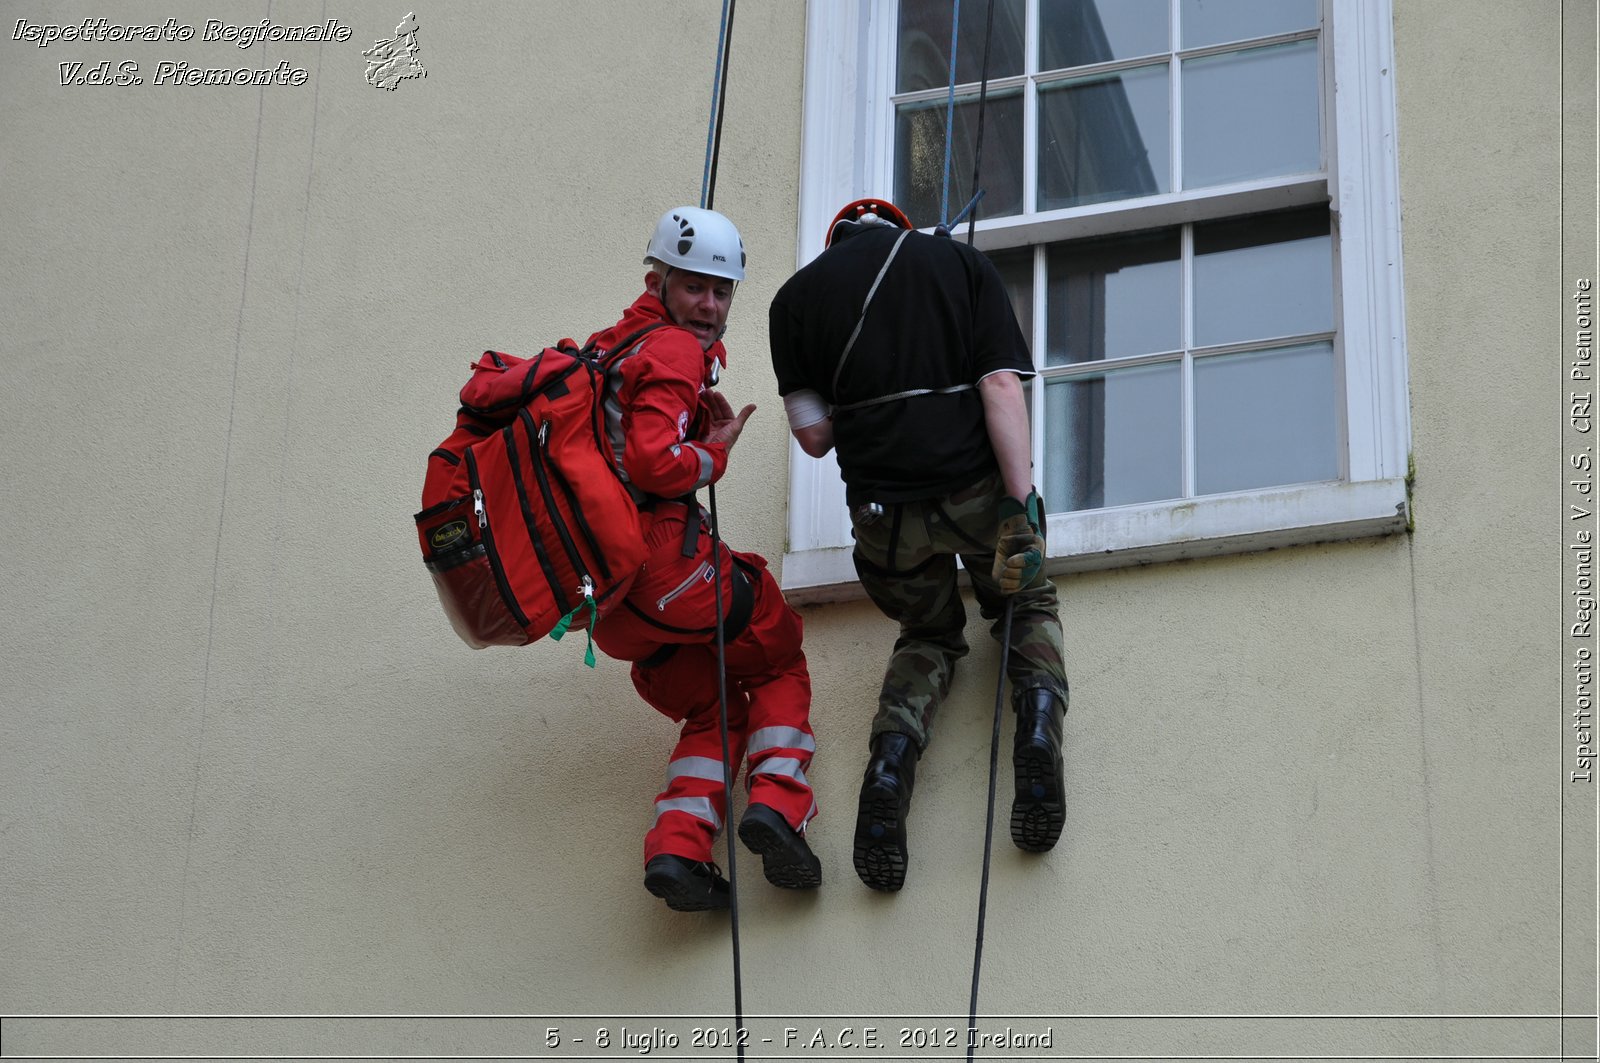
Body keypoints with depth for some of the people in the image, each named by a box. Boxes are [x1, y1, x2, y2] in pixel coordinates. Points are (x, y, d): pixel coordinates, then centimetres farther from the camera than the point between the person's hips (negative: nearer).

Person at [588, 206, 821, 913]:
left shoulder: (610, 346, 23)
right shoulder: (675, 349, -7)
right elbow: (651, 462, -20)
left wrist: (697, 424, 10)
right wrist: (715, 451, -2)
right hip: (663, 556, -8)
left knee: (713, 704, 17)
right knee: (779, 662, 13)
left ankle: (677, 848, -3)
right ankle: (775, 801, -5)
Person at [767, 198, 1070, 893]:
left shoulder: (796, 296, 11)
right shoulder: (961, 263, 10)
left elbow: (814, 435, 7)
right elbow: (1002, 389, -3)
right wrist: (1021, 508, -9)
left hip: (884, 508, 1)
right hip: (977, 487, -1)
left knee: (928, 637, 26)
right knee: (1028, 606, 27)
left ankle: (891, 761, -3)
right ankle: (1038, 715, -5)